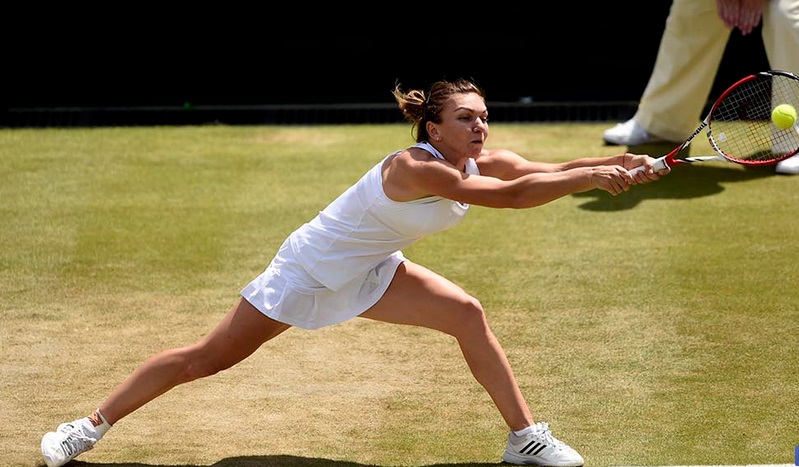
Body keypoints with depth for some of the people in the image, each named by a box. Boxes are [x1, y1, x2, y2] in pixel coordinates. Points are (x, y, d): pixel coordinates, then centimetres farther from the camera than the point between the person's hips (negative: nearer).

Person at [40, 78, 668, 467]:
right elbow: (512, 196, -40)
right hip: (307, 271, -8)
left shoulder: (477, 162, -9)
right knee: (209, 357, -2)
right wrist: (591, 176, -41)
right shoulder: (413, 169, -34)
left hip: (364, 272, 8)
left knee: (468, 315, -6)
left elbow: (541, 170, -17)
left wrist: (615, 164, -31)